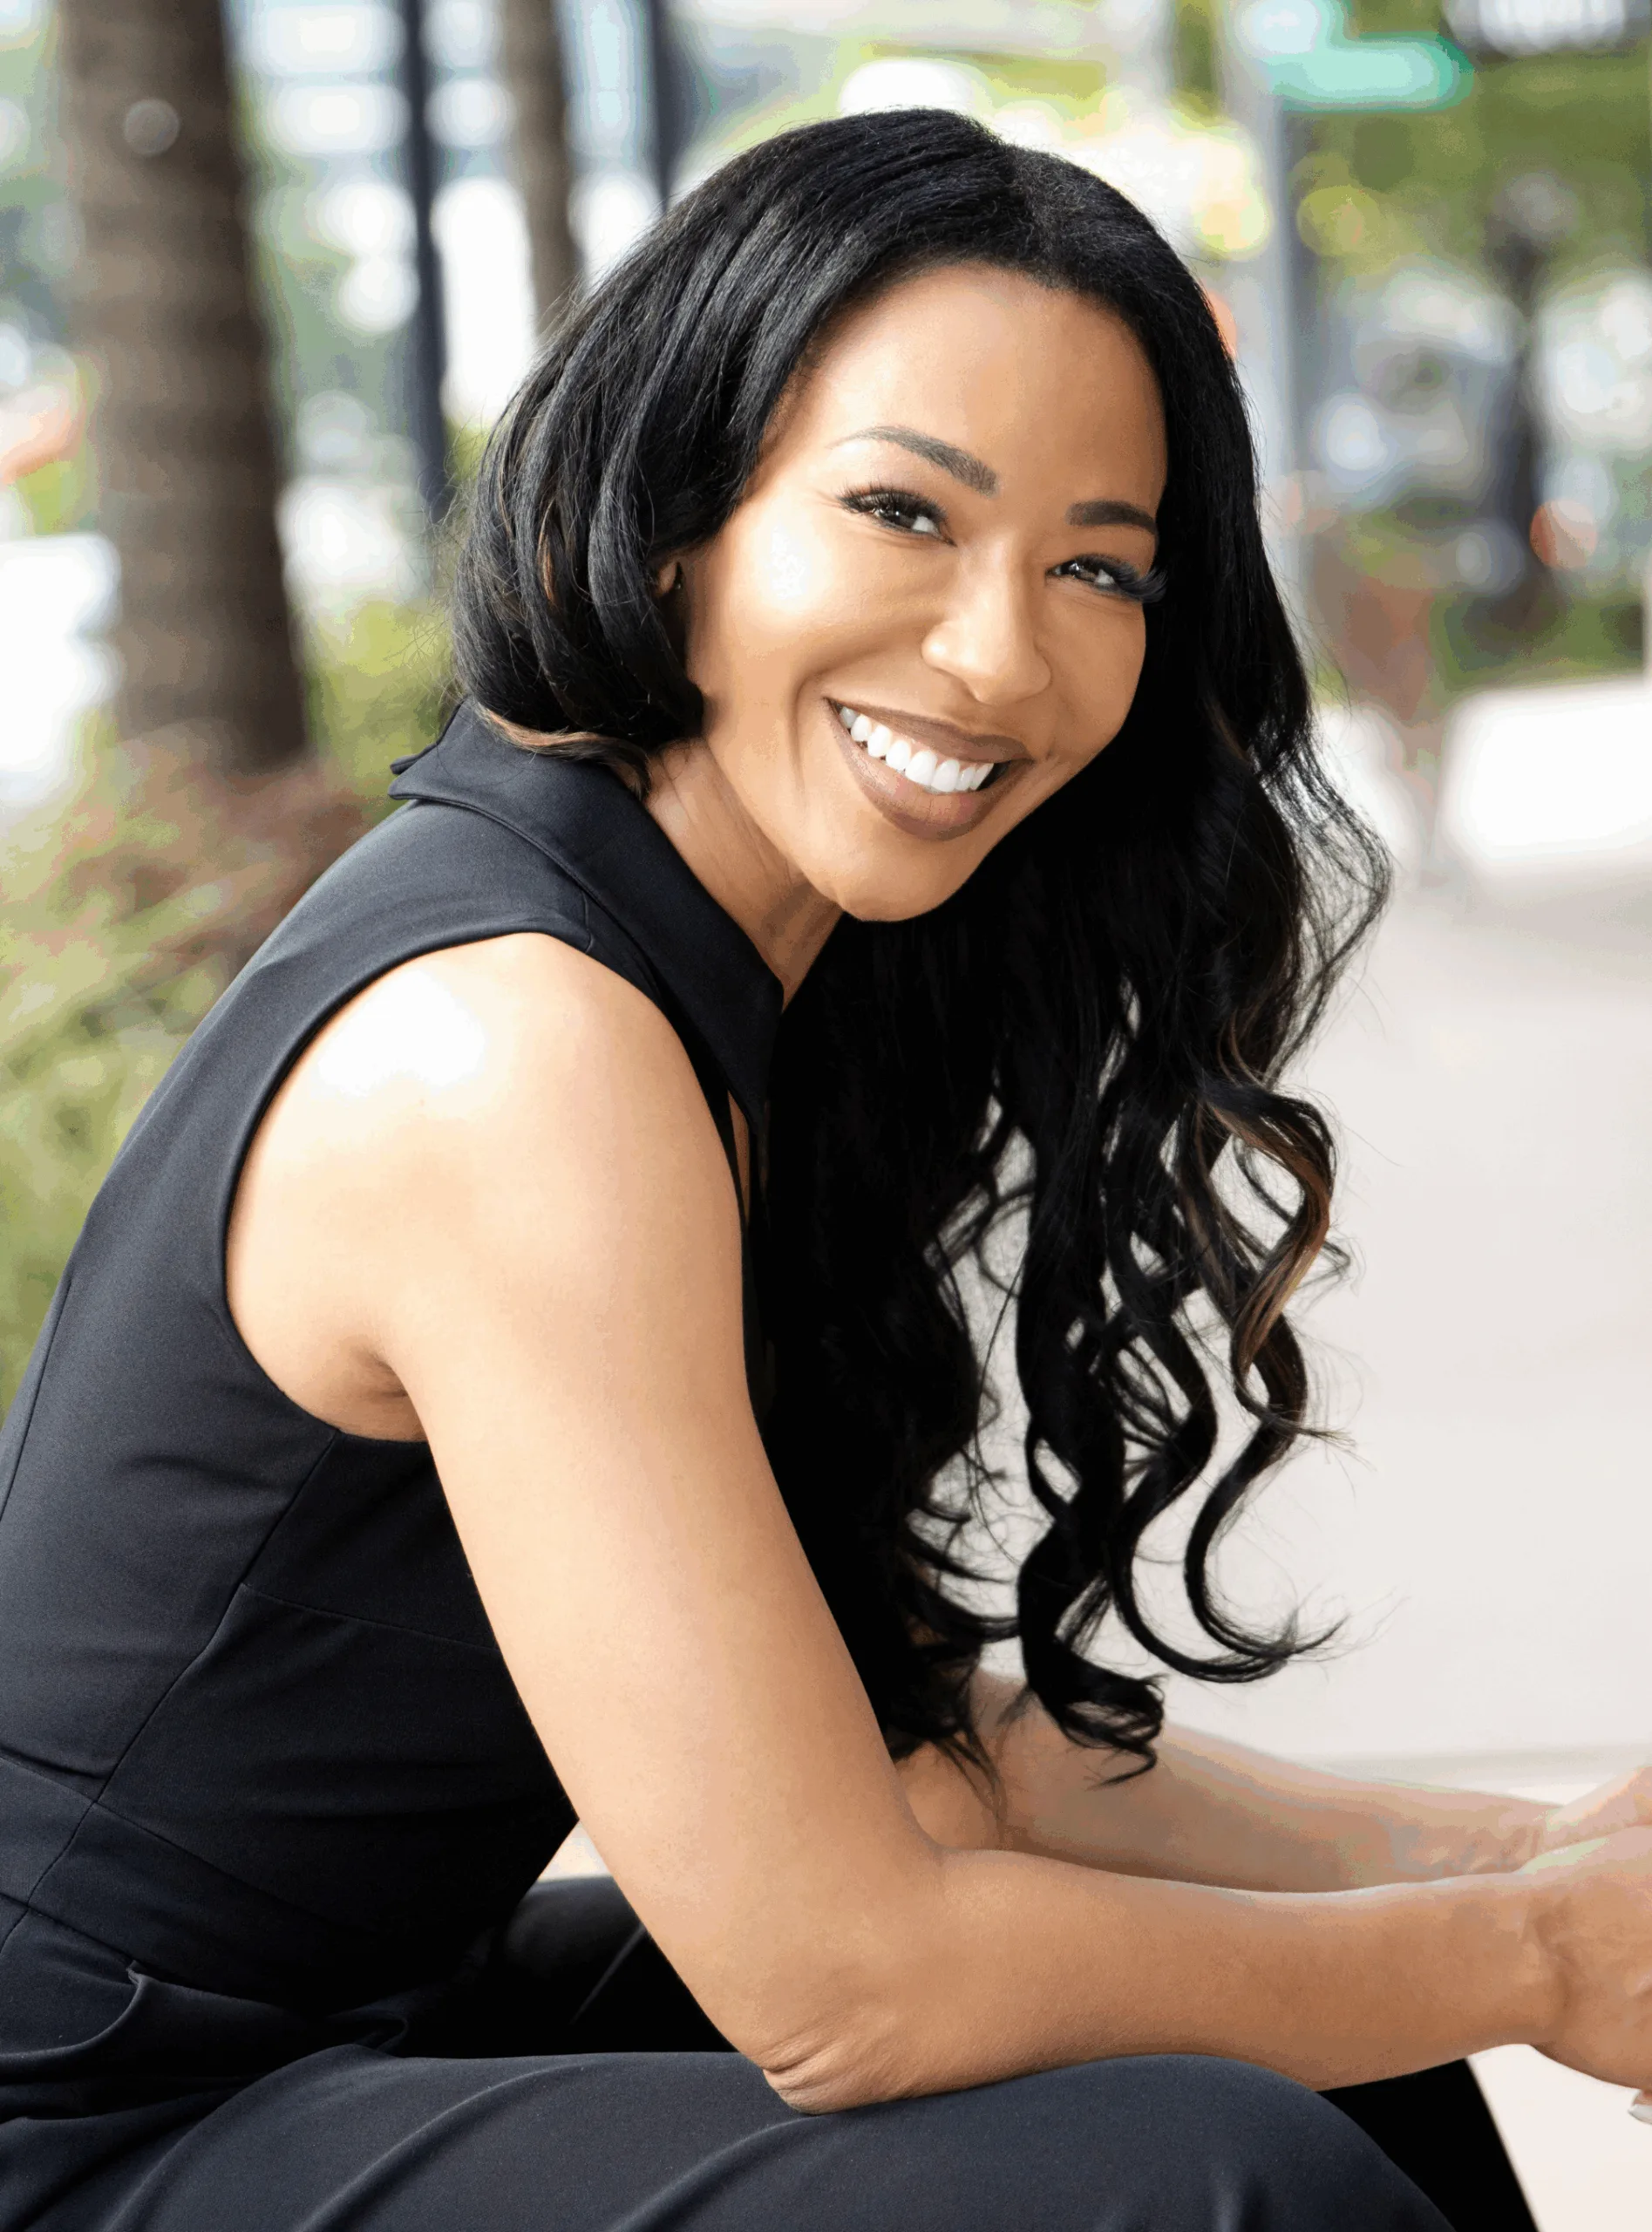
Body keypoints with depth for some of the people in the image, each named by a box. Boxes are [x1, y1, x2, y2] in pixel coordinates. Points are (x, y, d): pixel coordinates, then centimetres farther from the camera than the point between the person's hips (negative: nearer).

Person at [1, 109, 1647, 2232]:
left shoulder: (736, 984, 5)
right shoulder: (515, 1042, -24)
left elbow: (896, 1734, 8)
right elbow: (841, 1988, -23)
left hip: (370, 2021, 9)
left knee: (1317, 2022, 9)